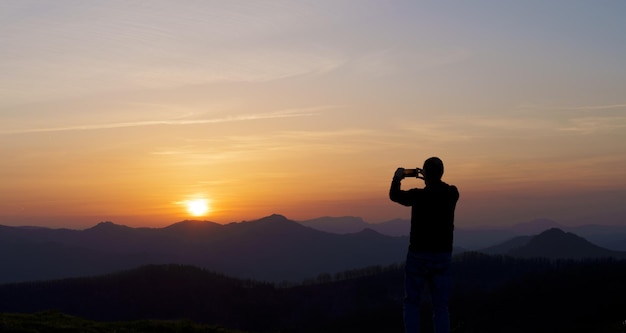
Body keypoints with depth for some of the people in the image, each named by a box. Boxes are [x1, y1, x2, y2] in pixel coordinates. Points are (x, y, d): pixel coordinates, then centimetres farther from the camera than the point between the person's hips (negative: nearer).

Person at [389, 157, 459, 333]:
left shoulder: (418, 196, -13)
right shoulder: (452, 194, -3)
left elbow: (394, 196, 7)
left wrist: (397, 178, 19)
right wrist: (431, 180, 26)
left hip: (418, 255, -2)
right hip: (443, 256, 3)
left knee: (412, 303, 11)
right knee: (441, 306, 6)